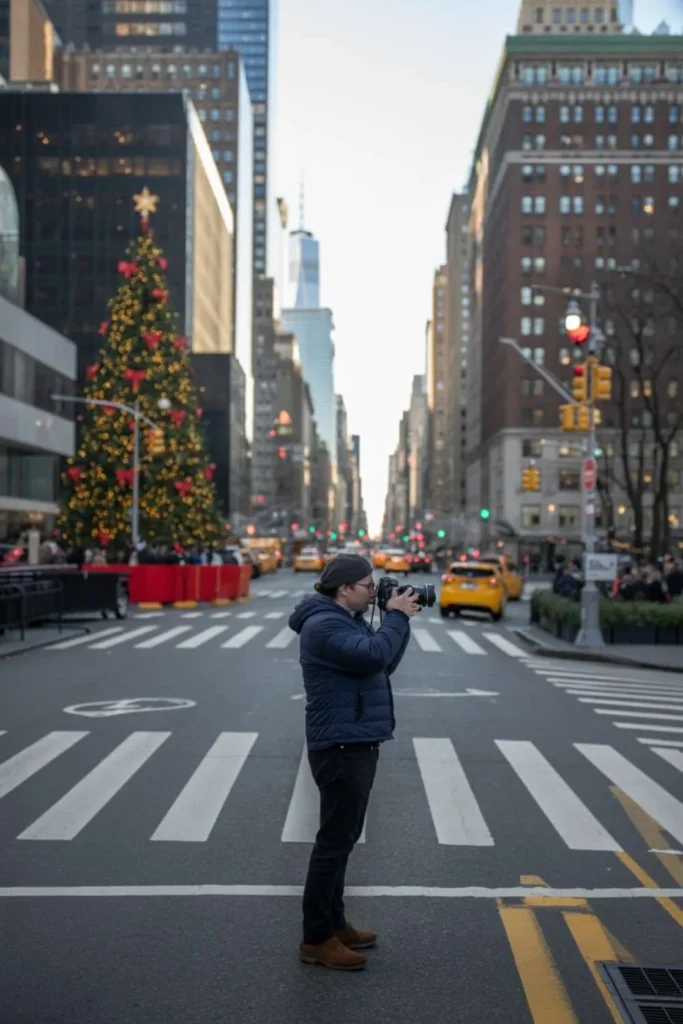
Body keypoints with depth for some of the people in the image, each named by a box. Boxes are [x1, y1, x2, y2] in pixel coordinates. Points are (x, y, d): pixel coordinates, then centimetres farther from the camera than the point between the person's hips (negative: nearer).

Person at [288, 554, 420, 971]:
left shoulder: (346, 621, 15)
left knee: (342, 838, 17)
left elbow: (384, 663, 16)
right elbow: (373, 656, -30)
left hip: (355, 743, 11)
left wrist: (398, 618, 5)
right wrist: (398, 617, -17)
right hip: (341, 747, -11)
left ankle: (334, 924, 27)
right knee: (335, 840, -5)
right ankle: (316, 939, 4)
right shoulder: (324, 625, -18)